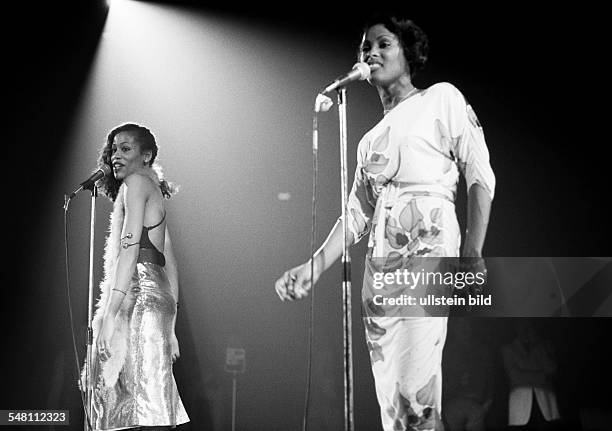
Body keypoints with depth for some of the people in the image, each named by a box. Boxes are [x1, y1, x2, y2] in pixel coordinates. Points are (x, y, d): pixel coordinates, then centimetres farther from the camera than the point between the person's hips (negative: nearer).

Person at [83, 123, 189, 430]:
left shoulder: (136, 182, -1)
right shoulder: (155, 191, 26)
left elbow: (130, 249, -13)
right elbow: (169, 263, 24)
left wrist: (110, 314, -20)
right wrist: (171, 327, 23)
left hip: (140, 292, -9)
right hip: (159, 295, 9)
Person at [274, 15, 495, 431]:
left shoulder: (441, 99, 6)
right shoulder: (371, 138, 23)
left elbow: (480, 176, -1)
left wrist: (473, 254, -11)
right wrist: (315, 266, 8)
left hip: (428, 245, -6)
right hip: (380, 259, 6)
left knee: (415, 386, -18)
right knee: (389, 391, 1)